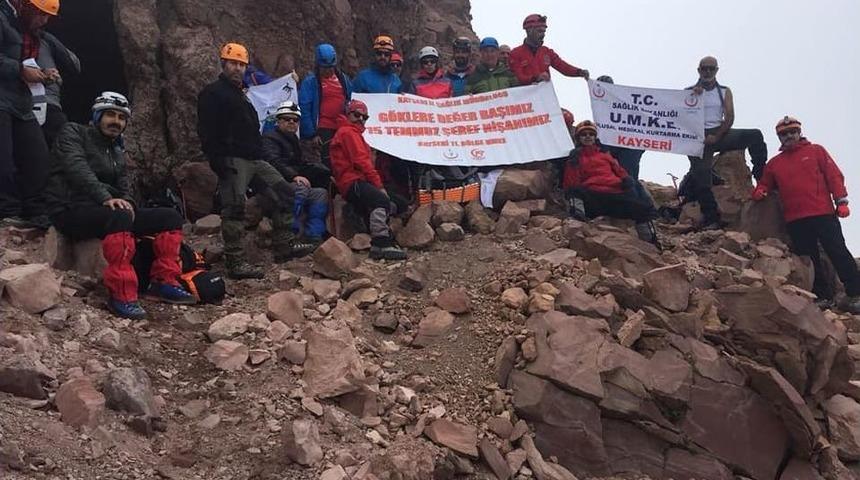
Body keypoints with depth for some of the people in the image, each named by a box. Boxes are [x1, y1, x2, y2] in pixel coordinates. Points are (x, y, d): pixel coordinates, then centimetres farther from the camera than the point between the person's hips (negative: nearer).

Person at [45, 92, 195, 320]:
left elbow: (125, 186, 13)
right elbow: (77, 168, -17)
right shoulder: (73, 133, 1)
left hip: (105, 210, 8)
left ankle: (164, 282, -4)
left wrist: (126, 202, -13)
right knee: (120, 216, -39)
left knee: (171, 217, -3)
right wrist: (106, 198, -31)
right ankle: (121, 295, -39)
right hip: (72, 211, -8)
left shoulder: (118, 152, 23)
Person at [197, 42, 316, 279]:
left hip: (255, 160, 9)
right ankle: (234, 263, -8)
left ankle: (284, 246, 14)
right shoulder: (212, 93, -3)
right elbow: (207, 133, -13)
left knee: (284, 193, 8)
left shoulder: (240, 95, 25)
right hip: (233, 161, -9)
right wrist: (218, 162, -21)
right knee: (234, 209, -11)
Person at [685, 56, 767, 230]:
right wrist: (694, 97, -14)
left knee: (755, 135, -21)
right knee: (701, 177, -12)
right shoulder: (689, 91, 8)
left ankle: (762, 178, -19)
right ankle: (711, 219, -10)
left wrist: (717, 136, -12)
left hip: (720, 133, 1)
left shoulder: (724, 92, 11)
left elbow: (729, 117, 1)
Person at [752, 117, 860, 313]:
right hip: (795, 220, 3)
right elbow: (765, 184, 21)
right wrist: (759, 192, -4)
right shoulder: (774, 163, 16)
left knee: (838, 252, -6)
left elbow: (834, 175, 3)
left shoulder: (816, 151, 9)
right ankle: (823, 297, 12)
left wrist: (841, 201, -6)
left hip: (823, 214, -3)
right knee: (810, 259, 5)